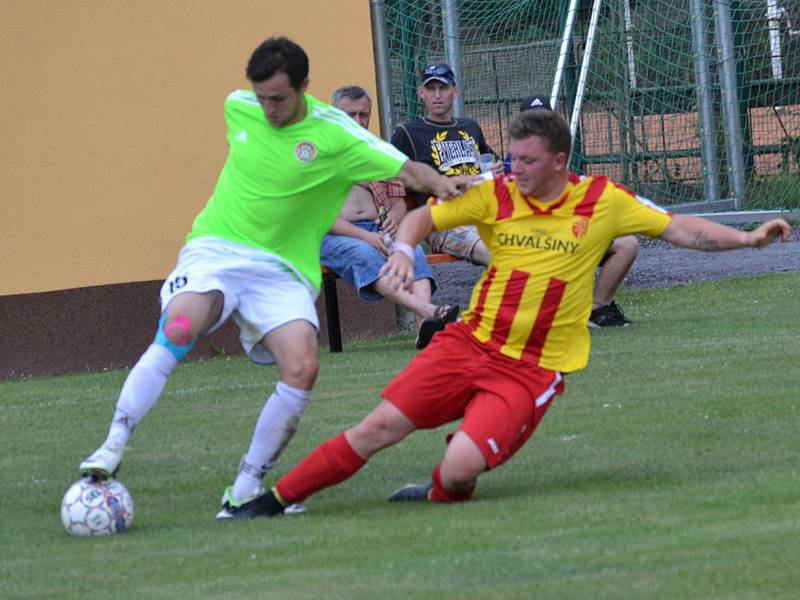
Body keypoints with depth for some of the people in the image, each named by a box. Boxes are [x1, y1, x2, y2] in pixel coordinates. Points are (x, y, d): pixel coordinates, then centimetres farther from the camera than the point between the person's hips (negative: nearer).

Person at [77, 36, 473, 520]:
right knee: (178, 329, -31)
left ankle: (246, 488, -9)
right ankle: (113, 448, -27)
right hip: (216, 249, 1)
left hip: (283, 269, 0)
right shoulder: (237, 108, 1)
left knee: (303, 367, -23)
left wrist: (441, 183, -33)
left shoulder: (335, 134, -9)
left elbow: (404, 169, -13)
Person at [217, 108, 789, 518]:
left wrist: (748, 237, -5)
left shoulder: (604, 201, -4)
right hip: (470, 342, 2)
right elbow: (422, 216, 7)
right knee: (380, 427, -8)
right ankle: (276, 498, 3)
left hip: (534, 370, -2)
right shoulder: (494, 195, -1)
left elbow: (679, 228, 4)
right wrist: (404, 248, -14)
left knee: (460, 470, -22)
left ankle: (441, 493, 15)